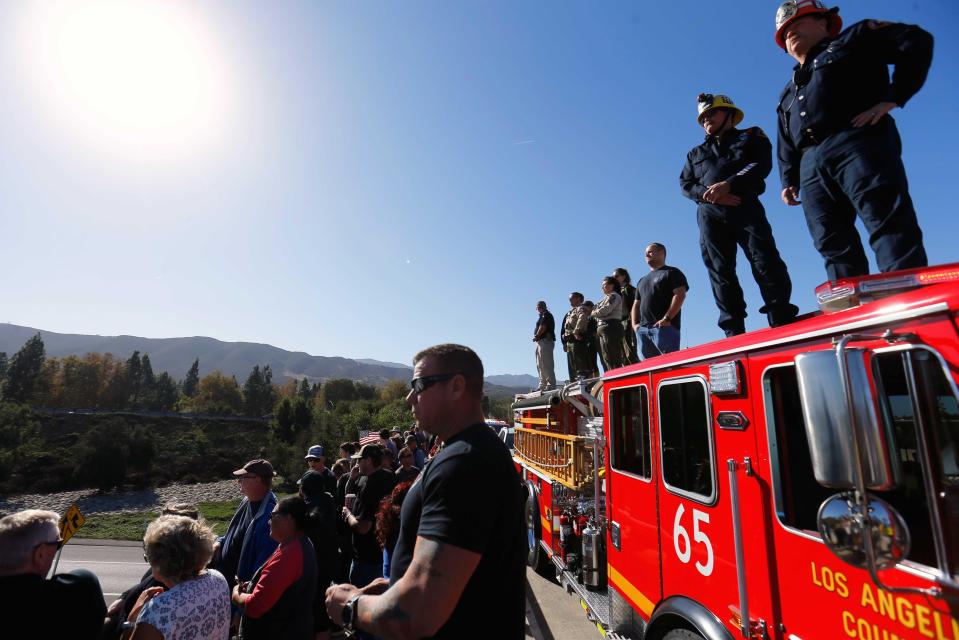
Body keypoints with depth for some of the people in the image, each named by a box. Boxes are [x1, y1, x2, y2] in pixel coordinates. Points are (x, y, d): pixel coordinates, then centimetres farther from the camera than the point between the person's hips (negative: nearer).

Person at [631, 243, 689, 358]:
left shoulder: (672, 272, 8)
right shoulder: (642, 280, 28)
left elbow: (680, 295, -6)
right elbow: (636, 305, 26)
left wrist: (667, 318, -17)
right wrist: (635, 324, 8)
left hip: (665, 327, -6)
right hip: (642, 329, 6)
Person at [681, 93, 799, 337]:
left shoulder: (751, 136, 20)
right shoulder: (695, 154, 28)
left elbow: (761, 164, 1)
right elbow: (685, 185, 12)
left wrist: (728, 184, -16)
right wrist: (709, 195, -10)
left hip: (746, 208, -2)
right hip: (710, 215, 3)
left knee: (765, 261, -14)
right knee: (720, 271, -7)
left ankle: (783, 322, -14)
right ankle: (734, 330, -8)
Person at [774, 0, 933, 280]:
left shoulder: (853, 39, 21)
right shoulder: (788, 93, 35)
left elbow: (917, 41, 8)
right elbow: (786, 144, 29)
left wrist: (891, 98, -6)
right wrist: (789, 180, 15)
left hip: (858, 142, -5)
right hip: (811, 166, 5)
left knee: (889, 227, -19)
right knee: (833, 246, -7)